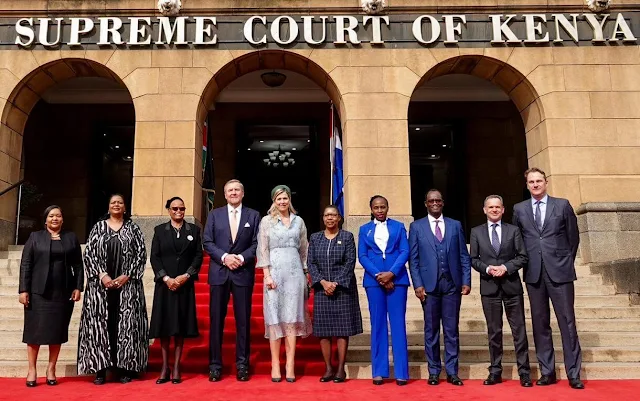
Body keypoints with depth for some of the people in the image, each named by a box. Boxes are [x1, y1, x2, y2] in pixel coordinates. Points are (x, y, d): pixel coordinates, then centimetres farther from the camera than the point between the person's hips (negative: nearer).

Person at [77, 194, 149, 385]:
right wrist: (102, 275, -10)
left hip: (127, 284, -1)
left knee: (126, 324, -1)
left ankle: (124, 368, 5)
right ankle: (100, 369, 6)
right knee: (101, 324, 0)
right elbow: (89, 254, 3)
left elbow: (141, 254, 1)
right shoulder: (98, 227, 9)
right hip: (101, 283, 1)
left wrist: (126, 276, -10)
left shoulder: (133, 228, 7)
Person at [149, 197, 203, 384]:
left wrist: (186, 276, -10)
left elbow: (199, 255, 2)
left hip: (185, 284, 0)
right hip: (164, 284, 0)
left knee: (181, 325, 1)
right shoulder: (160, 230, 7)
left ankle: (176, 367, 6)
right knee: (163, 324, 1)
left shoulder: (193, 229, 8)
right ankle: (165, 367, 8)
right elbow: (154, 257, 1)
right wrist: (166, 278, -11)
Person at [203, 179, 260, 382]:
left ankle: (242, 365, 11)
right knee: (216, 320, 3)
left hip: (243, 273, 0)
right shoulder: (214, 214, 10)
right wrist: (224, 257, -12)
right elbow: (207, 242, 3)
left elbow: (257, 243, 1)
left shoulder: (253, 215, 7)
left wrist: (241, 258, -14)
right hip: (219, 273, 1)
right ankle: (215, 365, 11)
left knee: (243, 320, 3)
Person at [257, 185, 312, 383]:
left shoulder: (299, 221, 11)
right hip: (275, 270, -1)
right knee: (274, 317, -2)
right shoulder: (267, 221, 5)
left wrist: (306, 273, 8)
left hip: (295, 271, 2)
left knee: (292, 317, -1)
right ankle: (275, 365, 3)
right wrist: (267, 275, -9)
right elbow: (263, 249, 0)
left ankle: (290, 365, 1)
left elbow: (304, 249, 14)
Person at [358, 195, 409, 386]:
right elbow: (362, 256, 4)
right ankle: (379, 371, 8)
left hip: (397, 279, -1)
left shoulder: (398, 226, 10)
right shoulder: (364, 229, 12)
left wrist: (392, 273, -13)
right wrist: (378, 275, -10)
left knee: (398, 324, -1)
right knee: (378, 324, 3)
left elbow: (405, 252, 1)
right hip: (374, 280, 1)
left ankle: (401, 372, 2)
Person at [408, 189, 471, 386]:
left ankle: (452, 371, 13)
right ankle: (433, 371, 15)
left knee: (452, 329, 5)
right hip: (429, 285, -1)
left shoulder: (455, 225, 10)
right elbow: (413, 259, 2)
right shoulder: (416, 227, 6)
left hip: (452, 284, 1)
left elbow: (464, 256, 8)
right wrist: (418, 284, -6)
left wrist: (466, 281, -1)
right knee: (431, 329, 6)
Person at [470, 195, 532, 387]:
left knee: (519, 329, 2)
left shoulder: (513, 230, 6)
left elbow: (523, 257, 2)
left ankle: (524, 372, 10)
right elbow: (474, 259, 5)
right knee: (494, 331, 6)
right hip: (489, 287, 0)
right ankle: (495, 372, 14)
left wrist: (506, 267, -13)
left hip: (512, 285, 0)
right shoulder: (476, 232, 7)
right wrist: (487, 268, -13)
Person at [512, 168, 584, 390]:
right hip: (534, 273, 2)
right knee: (540, 323, 5)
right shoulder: (519, 209, 9)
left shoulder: (562, 205, 4)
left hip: (559, 271, -2)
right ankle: (547, 371, 13)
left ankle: (573, 373, 6)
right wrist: (526, 262, 8)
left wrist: (567, 262, 8)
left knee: (567, 321, 0)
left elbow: (573, 237, 8)